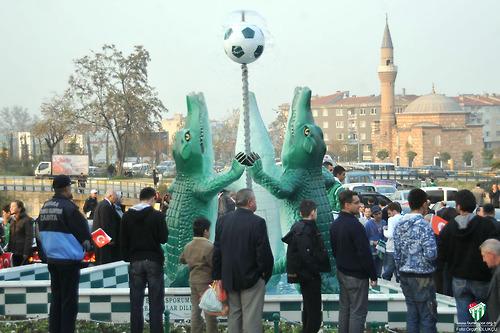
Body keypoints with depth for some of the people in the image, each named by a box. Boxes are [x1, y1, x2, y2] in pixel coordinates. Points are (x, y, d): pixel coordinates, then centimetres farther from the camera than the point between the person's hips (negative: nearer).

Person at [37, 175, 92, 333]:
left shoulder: (45, 207, 7)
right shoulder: (68, 206, -17)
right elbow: (84, 231, -12)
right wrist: (88, 244, 5)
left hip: (51, 258, 7)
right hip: (69, 259, -7)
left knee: (56, 297, 15)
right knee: (69, 300, 0)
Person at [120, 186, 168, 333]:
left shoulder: (127, 216, 3)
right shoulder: (157, 215, -9)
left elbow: (123, 240, 6)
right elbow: (163, 238, -5)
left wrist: (127, 258, 15)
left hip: (135, 261, 3)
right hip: (154, 260, -3)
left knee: (136, 301, 7)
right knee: (155, 301, 1)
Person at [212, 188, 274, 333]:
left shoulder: (223, 220, 1)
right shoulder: (257, 222, -15)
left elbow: (216, 252, 4)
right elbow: (264, 253, -16)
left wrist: (217, 277, 10)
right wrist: (265, 274, 0)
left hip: (229, 278, 5)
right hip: (252, 278, -5)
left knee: (233, 316, 14)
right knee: (252, 319, -2)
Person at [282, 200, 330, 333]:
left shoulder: (299, 227, 11)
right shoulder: (305, 231, -20)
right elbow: (307, 255, -26)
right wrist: (318, 270, -15)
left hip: (304, 274, 10)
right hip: (310, 275, -10)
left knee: (308, 308, 21)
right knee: (314, 310, -6)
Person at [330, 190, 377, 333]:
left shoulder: (334, 225, 7)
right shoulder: (355, 225, -21)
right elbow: (365, 253, -20)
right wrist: (373, 275, -13)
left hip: (341, 272, 9)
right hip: (357, 275, -9)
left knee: (344, 308, 15)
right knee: (358, 311, -4)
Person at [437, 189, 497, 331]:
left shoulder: (447, 228, -3)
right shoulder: (487, 225, -13)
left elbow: (441, 257, -1)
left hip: (459, 281, 3)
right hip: (482, 280, -3)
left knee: (464, 321, 8)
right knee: (487, 320, 10)